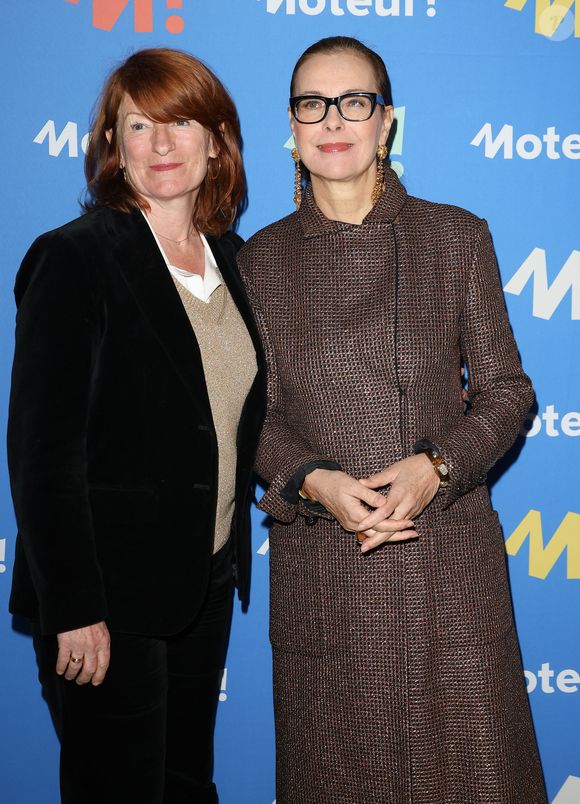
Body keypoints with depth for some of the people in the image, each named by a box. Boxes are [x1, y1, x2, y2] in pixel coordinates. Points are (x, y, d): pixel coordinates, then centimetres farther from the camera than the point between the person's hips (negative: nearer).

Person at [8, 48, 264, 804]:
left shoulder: (226, 254, 7)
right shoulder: (75, 259, -14)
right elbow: (42, 451, -17)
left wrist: (231, 554, 11)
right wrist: (73, 609, -19)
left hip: (205, 587, 7)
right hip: (110, 598, -6)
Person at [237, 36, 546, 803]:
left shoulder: (457, 237, 4)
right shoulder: (262, 259, 6)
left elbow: (506, 388, 4)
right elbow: (255, 412, 6)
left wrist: (436, 466, -14)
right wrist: (314, 481, -14)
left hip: (449, 548, 0)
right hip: (321, 558, 1)